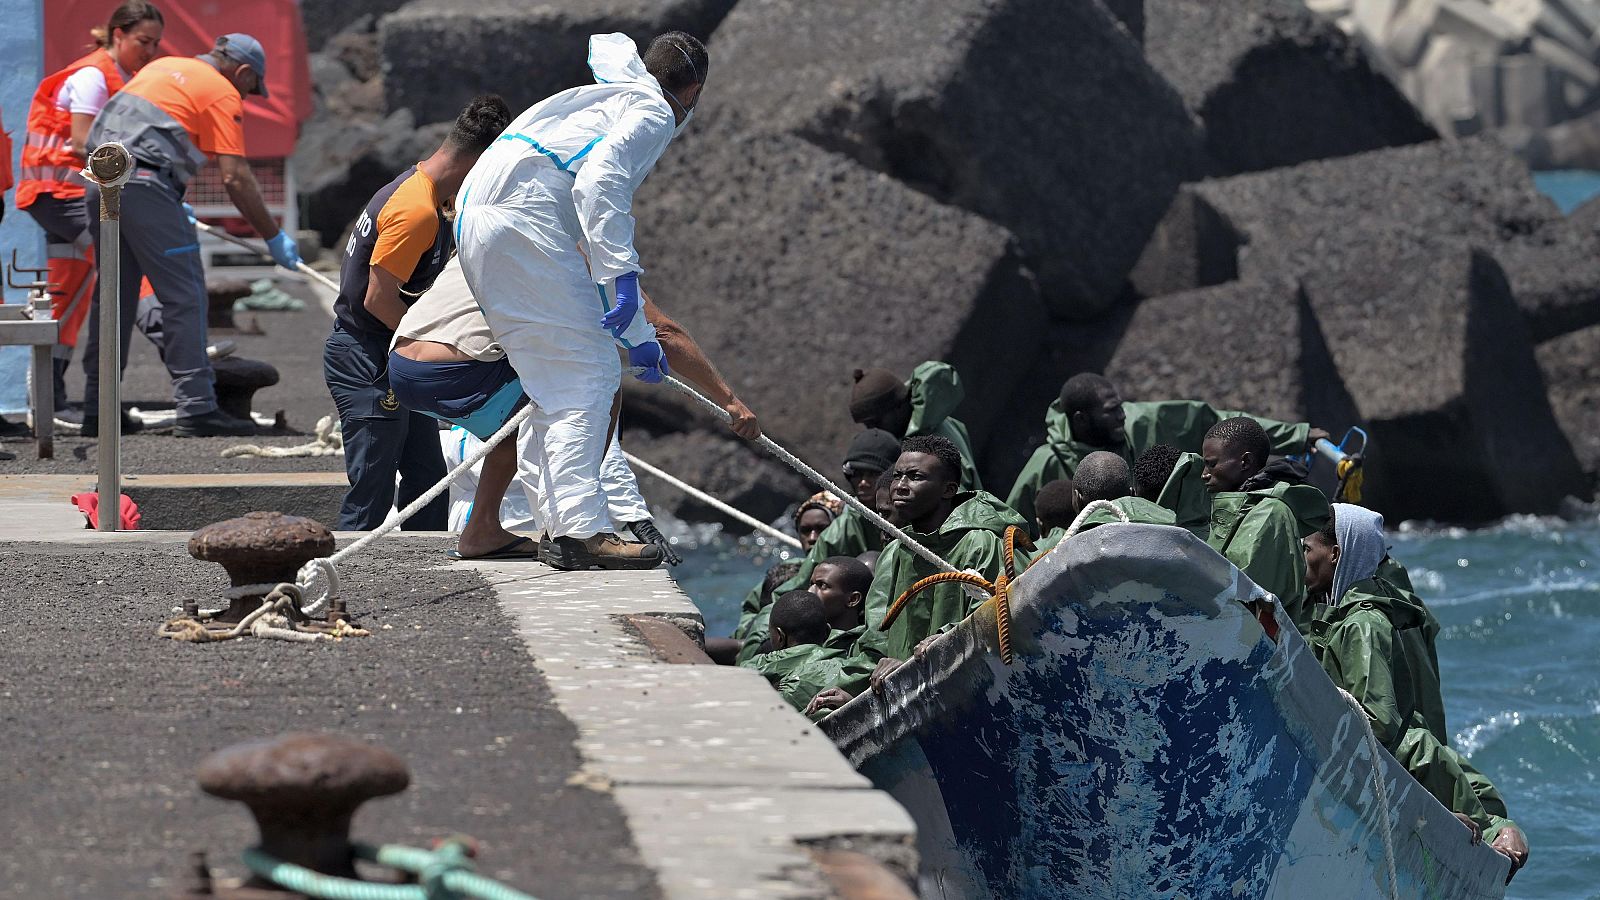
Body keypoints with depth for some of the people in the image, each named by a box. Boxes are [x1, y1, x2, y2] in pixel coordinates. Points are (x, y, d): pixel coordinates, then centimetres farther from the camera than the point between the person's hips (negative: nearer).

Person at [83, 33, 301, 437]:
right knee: (185, 296, -4)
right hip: (144, 186, -8)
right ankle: (196, 408, -10)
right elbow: (236, 178, -4)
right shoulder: (223, 94, 2)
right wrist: (274, 237, 3)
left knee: (113, 295, 14)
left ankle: (97, 411, 15)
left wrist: (175, 203, 35)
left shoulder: (163, 66, 25)